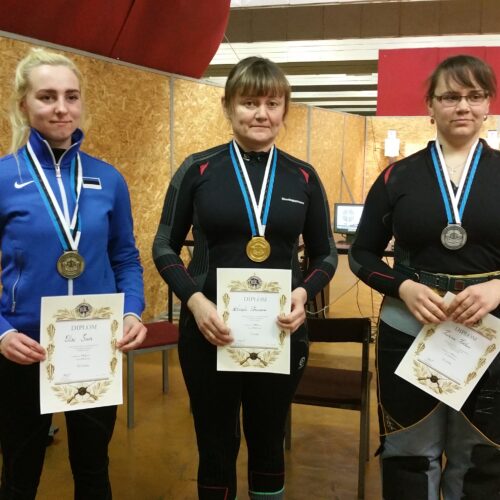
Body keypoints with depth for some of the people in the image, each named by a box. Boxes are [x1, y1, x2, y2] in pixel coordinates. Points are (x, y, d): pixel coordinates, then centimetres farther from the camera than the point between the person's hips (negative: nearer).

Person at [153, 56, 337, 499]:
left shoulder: (303, 177, 1)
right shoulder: (198, 170, -3)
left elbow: (326, 255, 8)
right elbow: (164, 248, 1)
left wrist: (304, 292, -12)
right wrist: (194, 300, -16)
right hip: (210, 329, -1)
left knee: (269, 442, 18)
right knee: (216, 446, 12)